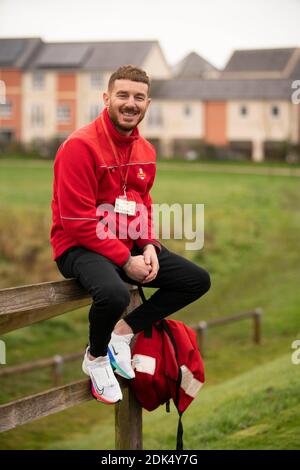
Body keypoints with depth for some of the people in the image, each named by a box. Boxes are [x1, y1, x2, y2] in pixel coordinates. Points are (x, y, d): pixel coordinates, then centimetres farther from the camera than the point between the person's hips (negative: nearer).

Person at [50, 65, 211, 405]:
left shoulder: (145, 151, 8)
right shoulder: (81, 146, -18)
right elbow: (78, 221, -21)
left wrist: (149, 245, -3)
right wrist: (126, 261, -21)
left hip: (130, 247, 8)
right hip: (80, 247, -8)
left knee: (198, 280, 3)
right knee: (114, 294, -39)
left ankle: (123, 332, 5)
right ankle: (95, 357, -5)